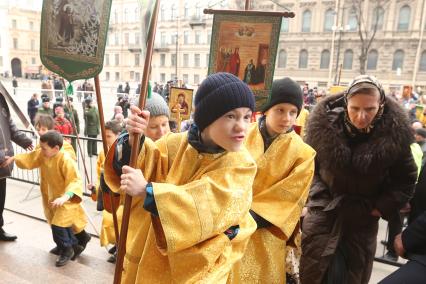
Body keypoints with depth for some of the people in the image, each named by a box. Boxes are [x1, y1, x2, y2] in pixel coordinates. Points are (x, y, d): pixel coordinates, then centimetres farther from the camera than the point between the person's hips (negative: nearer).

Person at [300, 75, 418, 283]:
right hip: (323, 213, 0)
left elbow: (406, 181, 0)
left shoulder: (395, 133, -13)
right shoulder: (324, 123, -14)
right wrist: (317, 196, -6)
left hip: (363, 221, 1)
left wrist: (379, 209, -6)